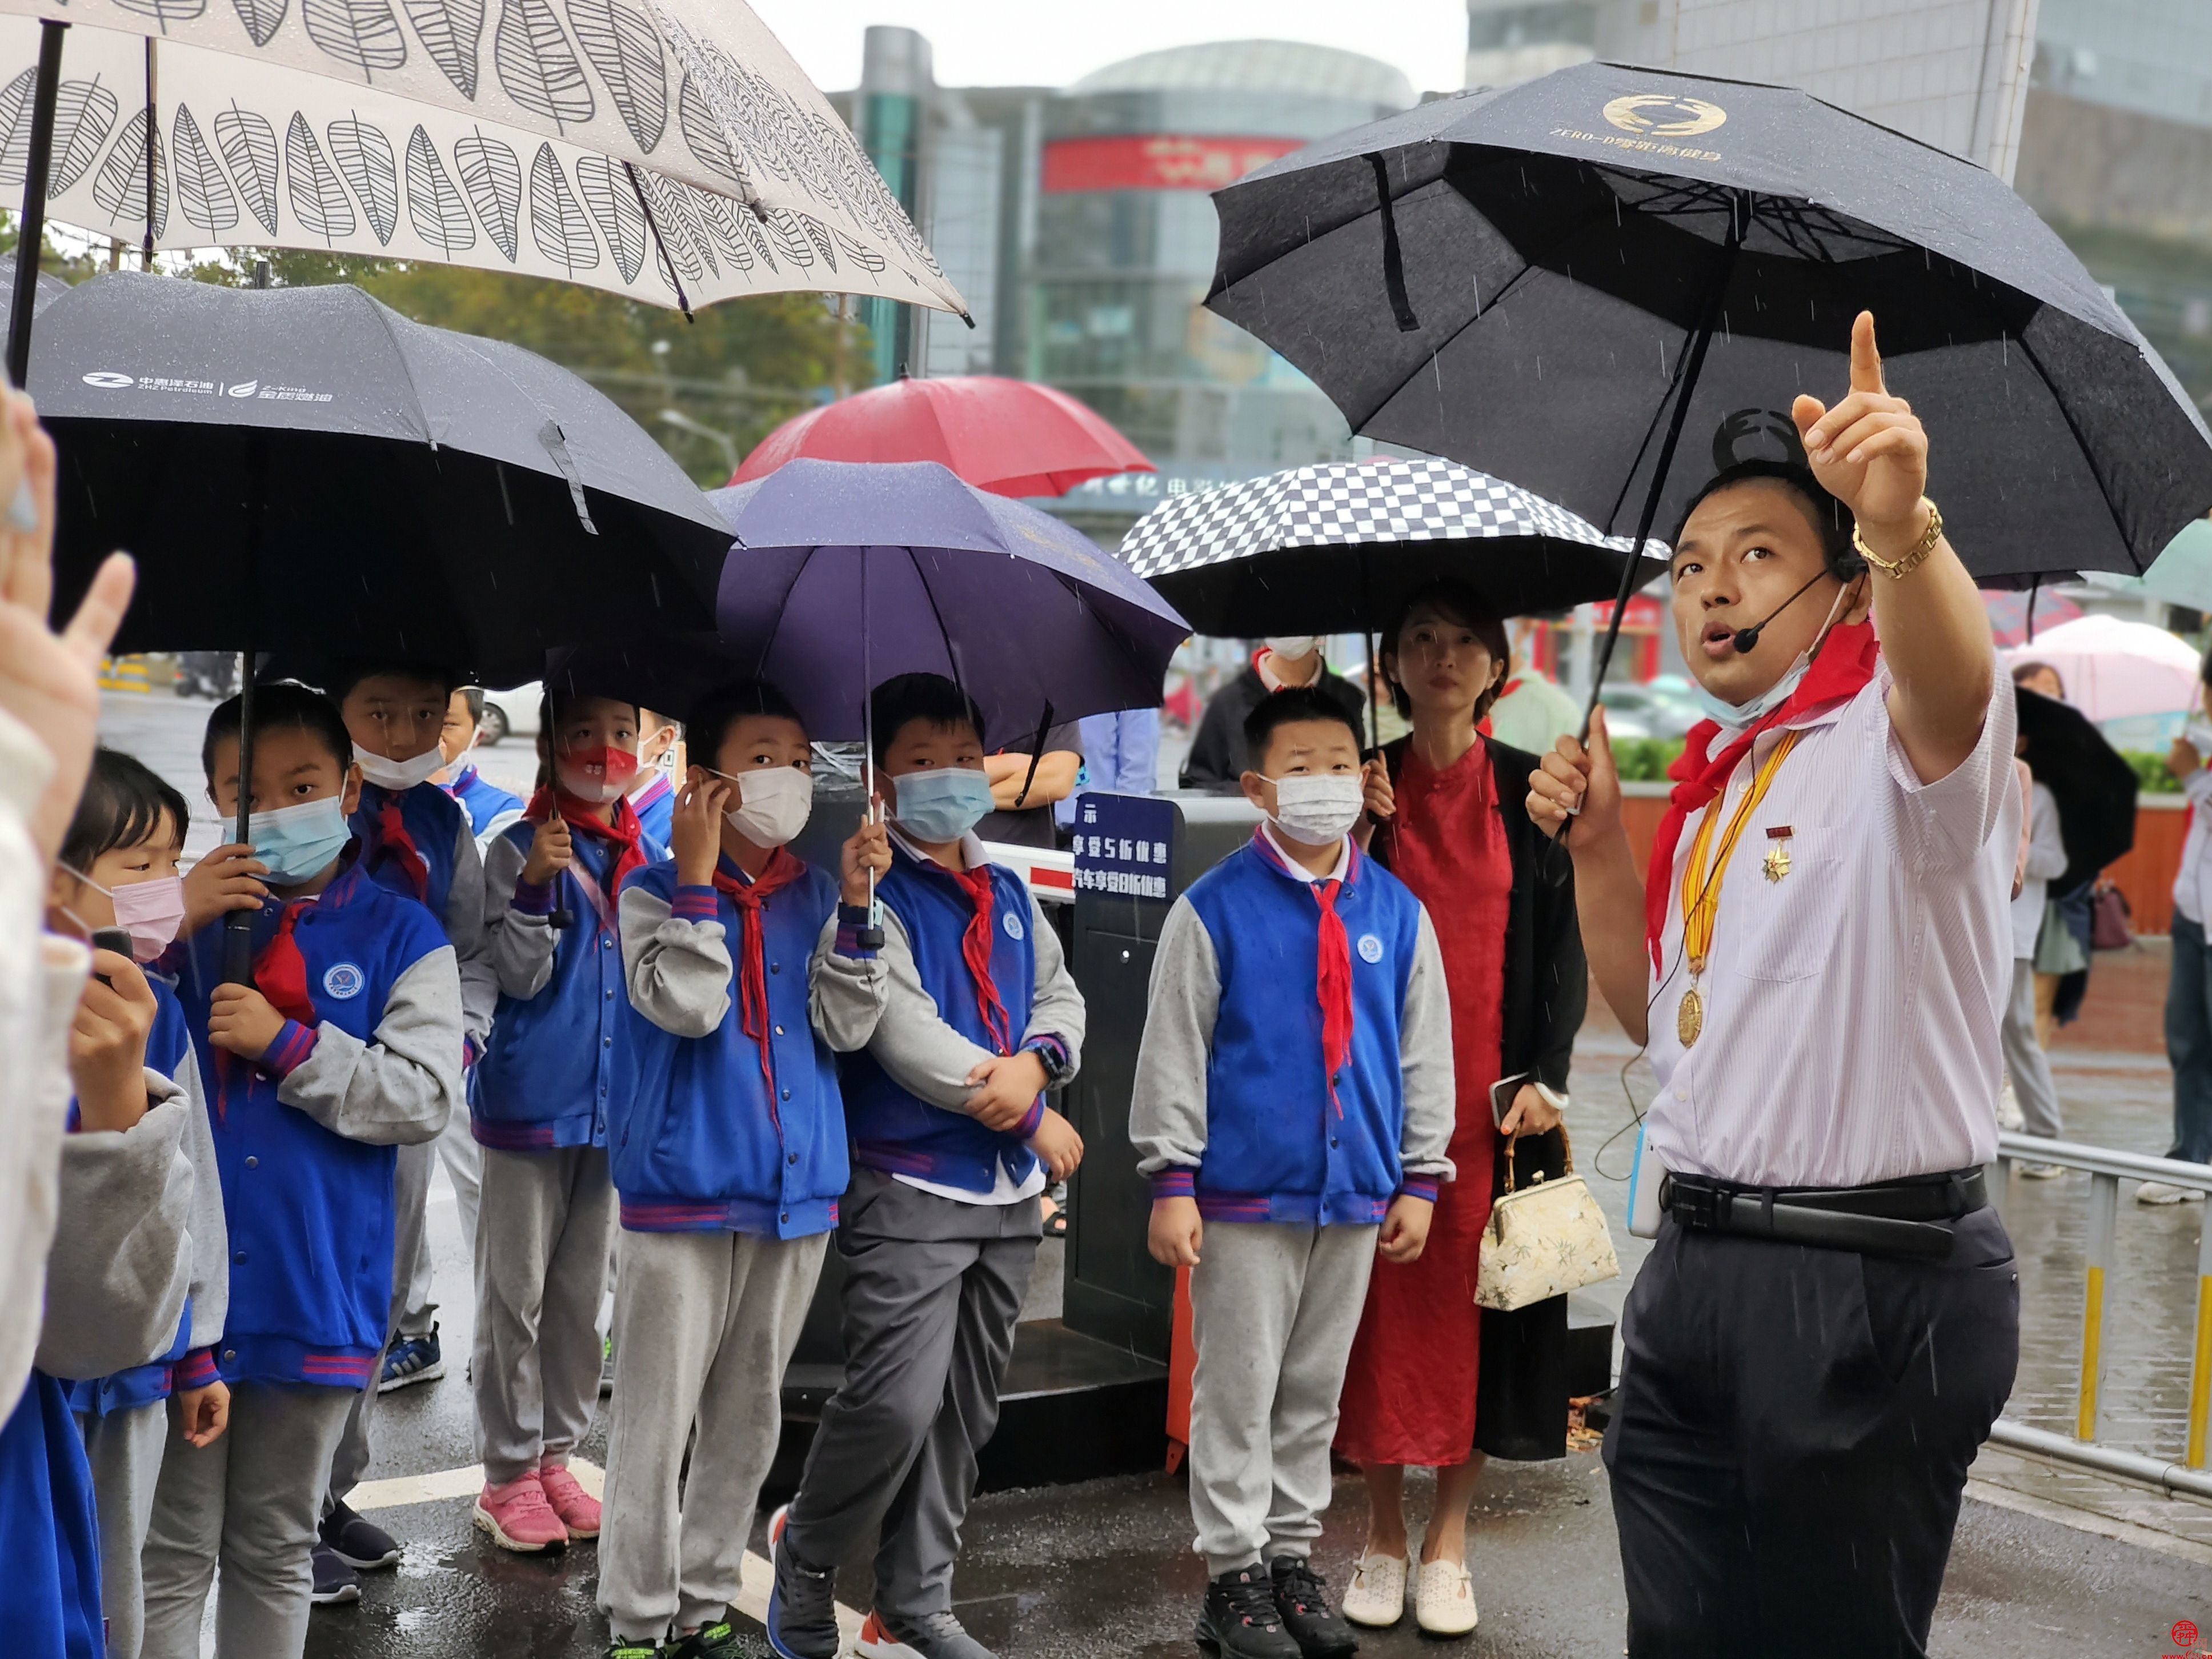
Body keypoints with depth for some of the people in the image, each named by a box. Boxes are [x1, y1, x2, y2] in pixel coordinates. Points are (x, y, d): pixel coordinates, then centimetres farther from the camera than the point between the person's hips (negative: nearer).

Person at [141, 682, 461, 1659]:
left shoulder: (399, 935, 0)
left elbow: (424, 1097, -8)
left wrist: (288, 1045, -17)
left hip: (318, 1286, -1)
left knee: (276, 1552, 16)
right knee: (171, 1550, 8)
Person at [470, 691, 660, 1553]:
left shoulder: (648, 854, 8)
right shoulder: (520, 849, -7)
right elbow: (519, 975, -14)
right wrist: (535, 888, -28)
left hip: (617, 1096, 5)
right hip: (532, 1096, -5)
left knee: (583, 1290, 13)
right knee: (516, 1291, 2)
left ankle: (556, 1457, 25)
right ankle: (508, 1474, 12)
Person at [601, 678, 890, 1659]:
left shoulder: (816, 894, 9)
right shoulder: (657, 892, -3)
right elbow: (688, 1007, -18)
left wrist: (854, 905, -9)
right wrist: (697, 872, -16)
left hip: (798, 1191, 5)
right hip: (687, 1191, -4)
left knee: (749, 1419, 13)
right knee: (658, 1421, -1)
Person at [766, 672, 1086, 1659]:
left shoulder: (1009, 896, 14)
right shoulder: (869, 895, -8)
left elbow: (1060, 996, 15)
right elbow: (902, 1032, -18)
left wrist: (1036, 1061, -10)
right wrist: (1033, 1118, -12)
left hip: (1009, 1193, 7)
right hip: (909, 1190, -7)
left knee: (966, 1411, 10)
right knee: (897, 1403, -14)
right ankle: (806, 1559, 12)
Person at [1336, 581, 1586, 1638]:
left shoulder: (1532, 789, 4)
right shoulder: (1364, 782, 5)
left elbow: (1565, 937, 3)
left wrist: (1545, 1076, -6)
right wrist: (1364, 831, -13)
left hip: (1496, 1093, 0)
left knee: (1475, 1298, 2)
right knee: (1386, 1299, 4)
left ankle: (1448, 1545, 15)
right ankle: (1383, 1538, 17)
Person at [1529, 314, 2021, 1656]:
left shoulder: (1895, 737, -8)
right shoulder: (1718, 782, 16)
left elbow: (1953, 681, -34)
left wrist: (1902, 526, -53)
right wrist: (1599, 848, 10)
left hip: (1876, 1282, -7)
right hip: (1698, 1268, 8)